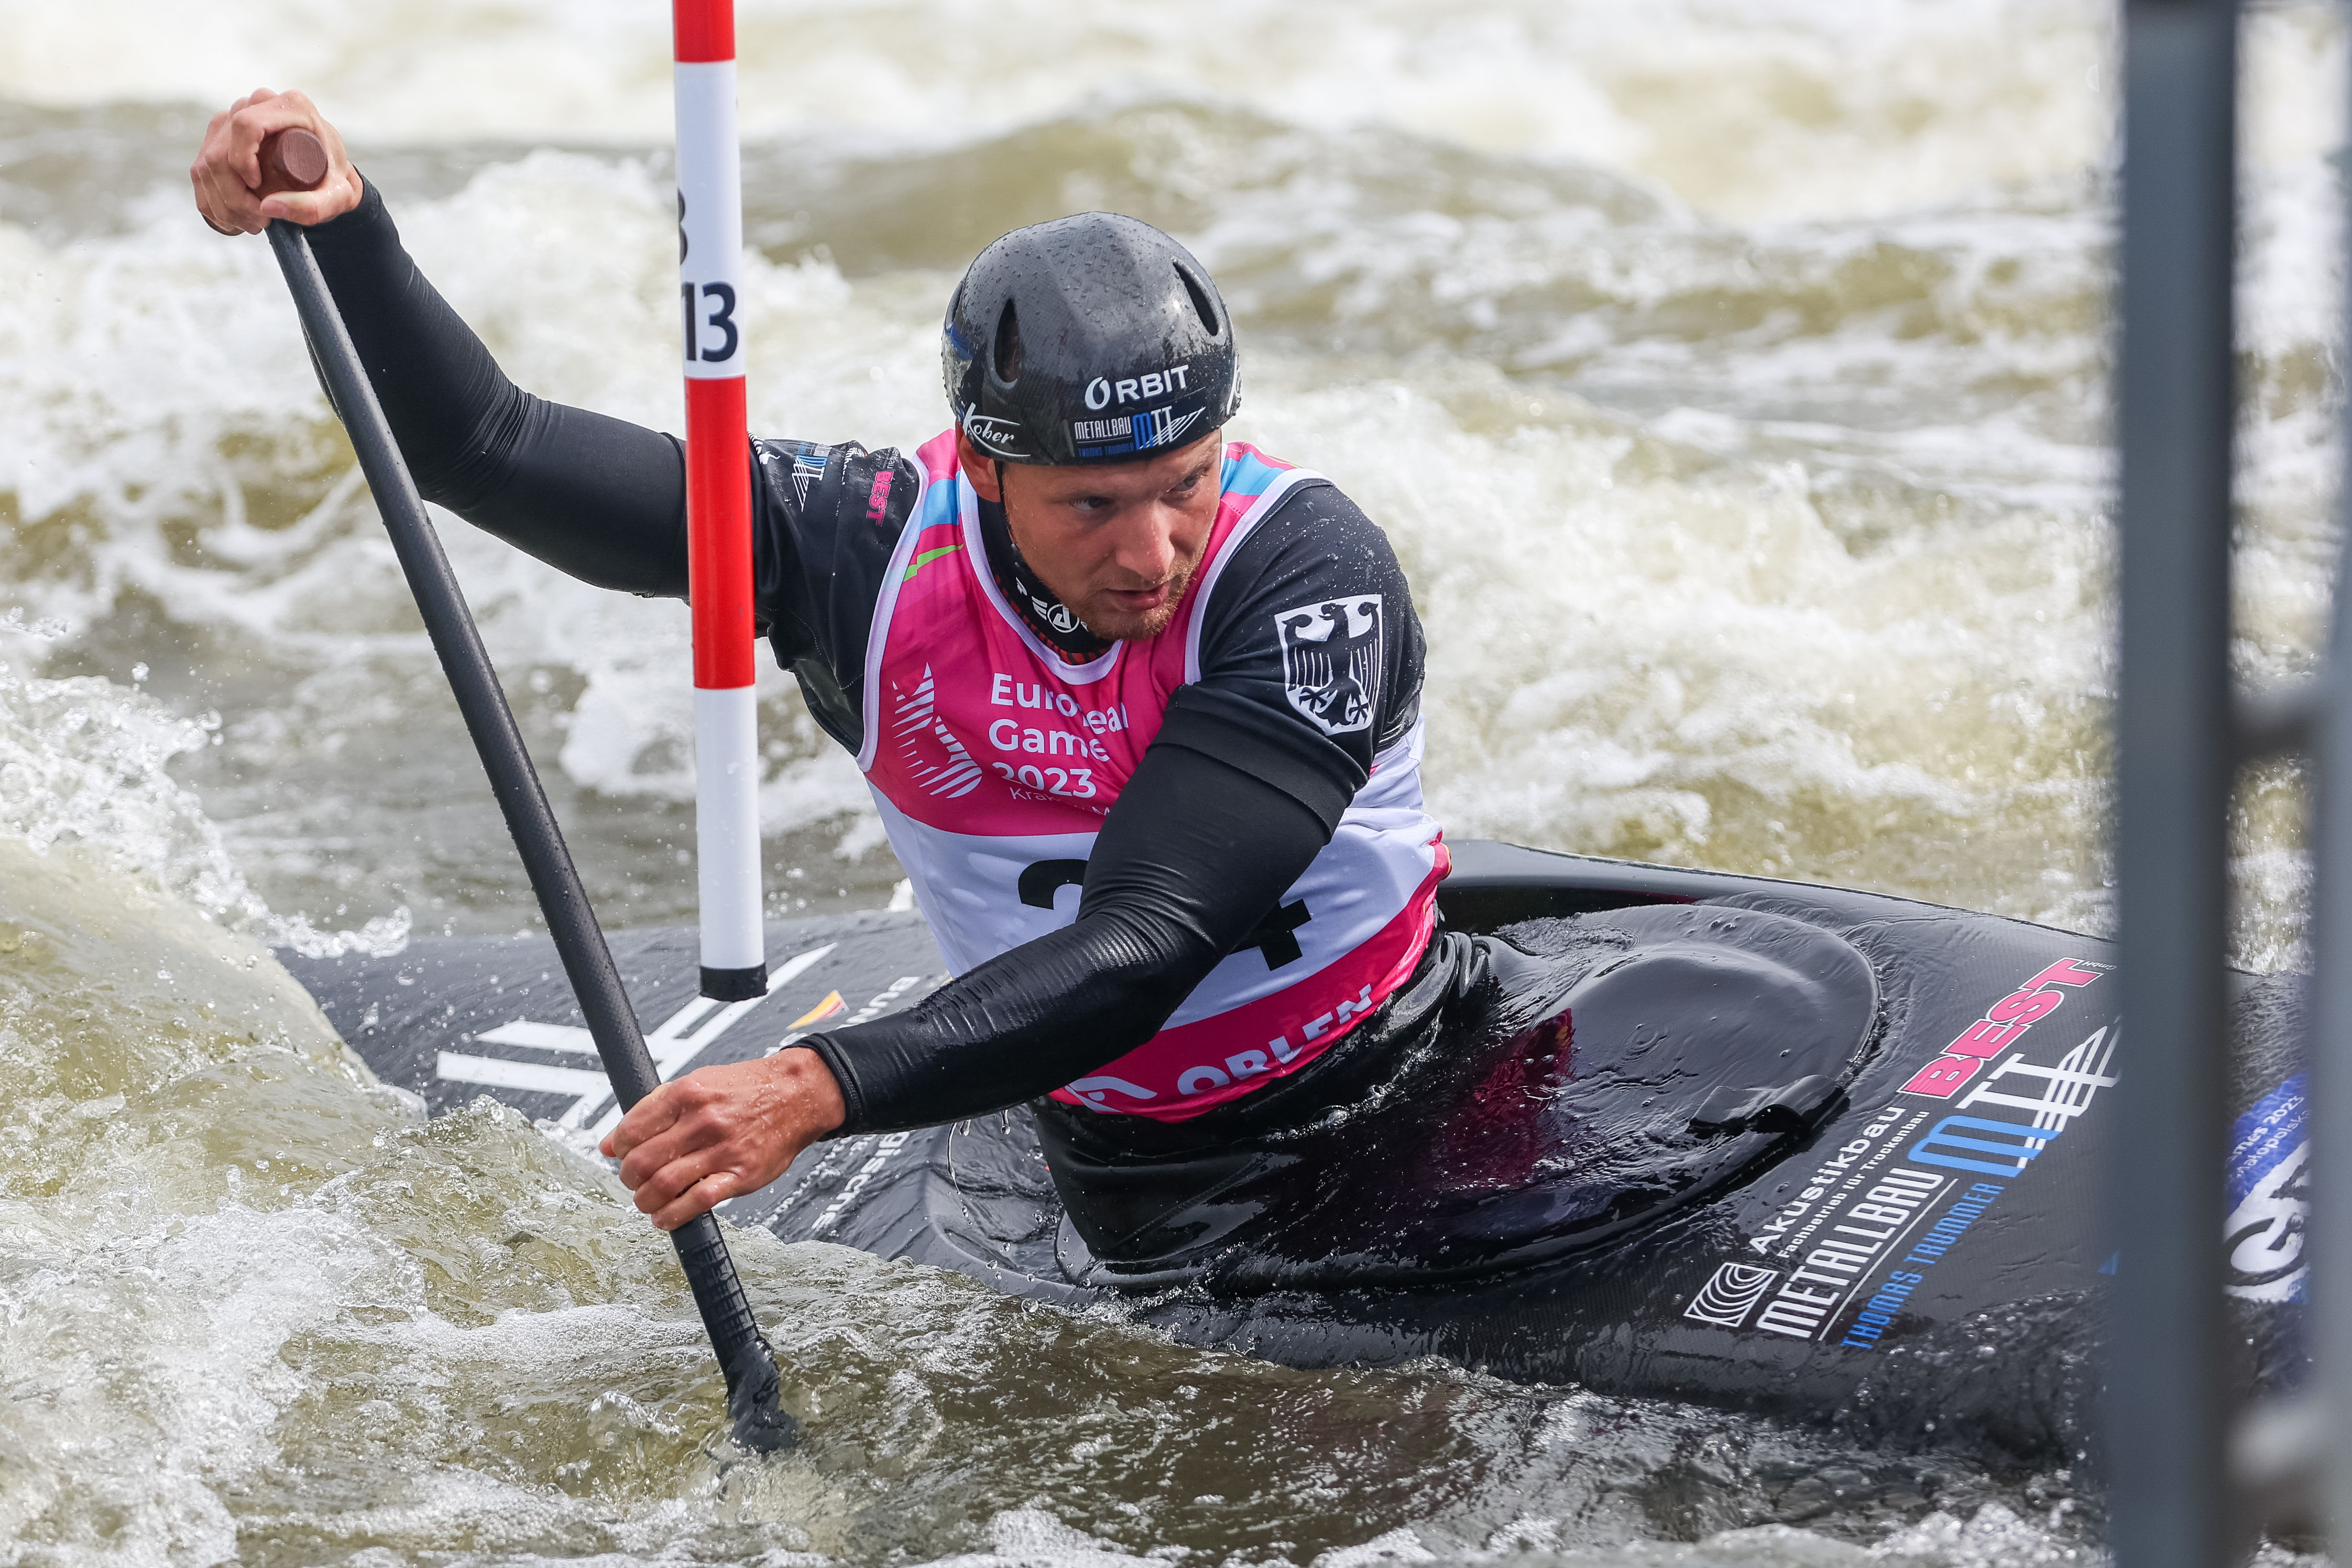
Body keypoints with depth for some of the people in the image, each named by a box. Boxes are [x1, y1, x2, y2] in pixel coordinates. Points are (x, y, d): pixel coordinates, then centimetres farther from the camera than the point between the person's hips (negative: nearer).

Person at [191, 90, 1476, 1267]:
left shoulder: (1308, 569, -23)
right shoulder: (874, 550, -12)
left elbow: (1145, 945, -33)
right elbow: (482, 447, -8)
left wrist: (821, 1091, -44)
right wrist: (340, 214, -23)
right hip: (1140, 1184, 2)